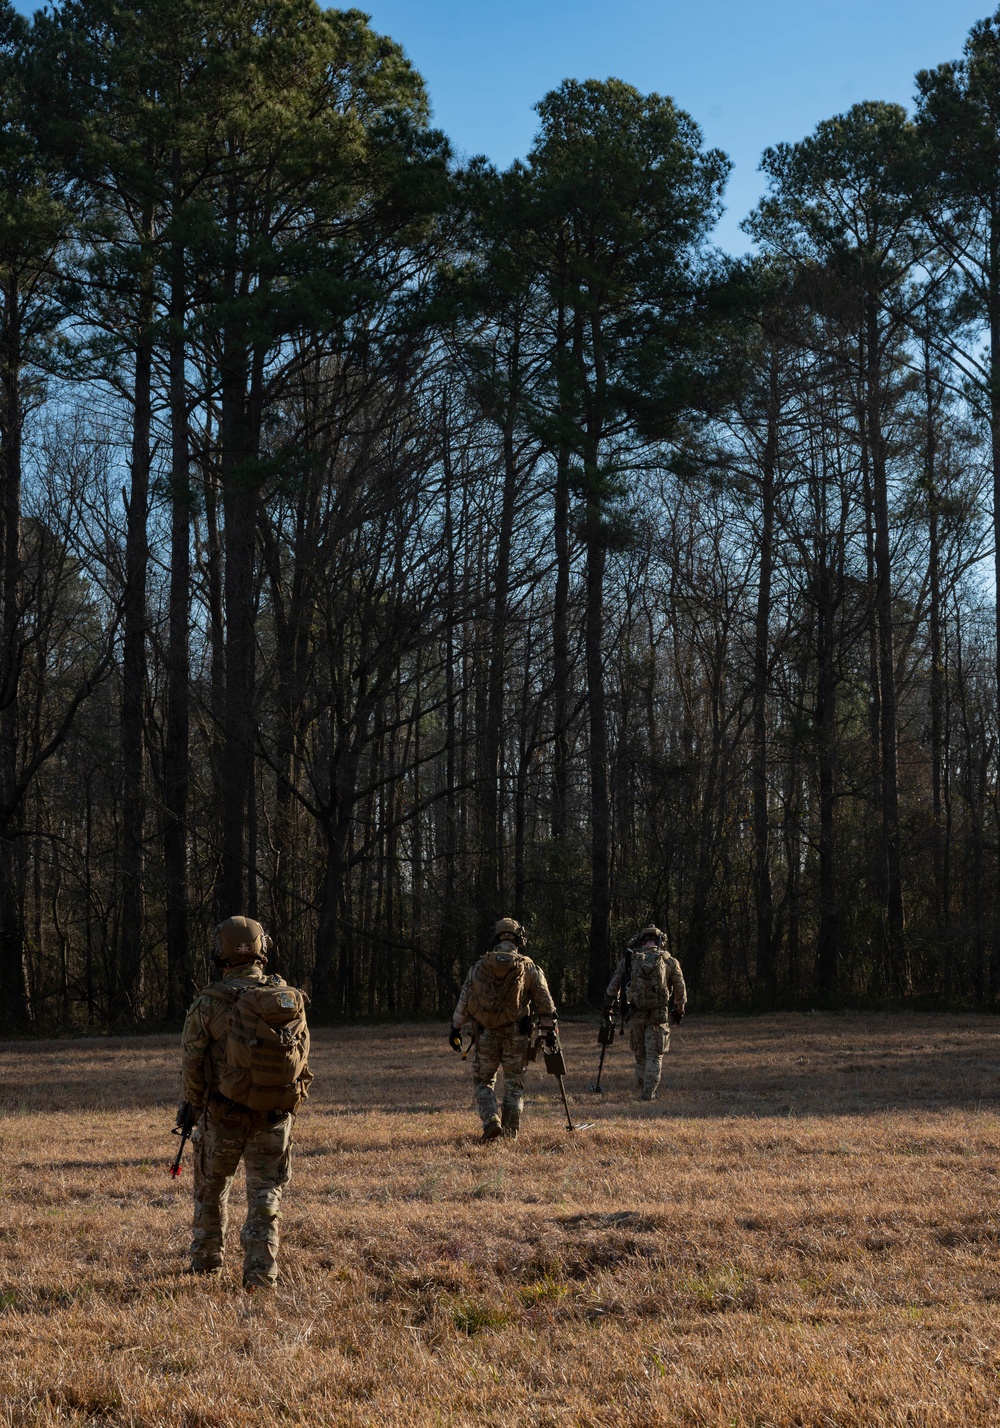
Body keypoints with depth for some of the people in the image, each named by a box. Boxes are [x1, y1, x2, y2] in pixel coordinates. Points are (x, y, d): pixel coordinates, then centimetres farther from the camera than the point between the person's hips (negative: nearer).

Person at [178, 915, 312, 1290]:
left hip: (224, 1114, -1)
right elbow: (303, 1059, 5)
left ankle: (206, 1263, 33)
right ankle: (261, 1274, 0)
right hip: (276, 1117, 1)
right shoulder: (291, 1000, -2)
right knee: (266, 1196, 8)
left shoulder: (210, 1002, -13)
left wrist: (191, 1106, 10)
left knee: (212, 1189, 20)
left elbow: (193, 1060, -7)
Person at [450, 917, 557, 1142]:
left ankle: (491, 1121, -8)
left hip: (486, 1034, 0)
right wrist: (549, 1031, 8)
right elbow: (545, 1004, 1)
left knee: (483, 1081, 12)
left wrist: (456, 1029, 8)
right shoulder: (529, 968, 0)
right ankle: (511, 1133, 8)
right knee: (514, 1084, 10)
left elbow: (464, 1001, 2)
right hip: (516, 1035, 0)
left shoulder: (479, 967, 1)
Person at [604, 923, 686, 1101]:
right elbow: (680, 991, 7)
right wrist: (680, 1010, 23)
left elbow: (613, 986, 3)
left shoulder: (629, 959, 0)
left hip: (636, 1014, 1)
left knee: (640, 1055, 16)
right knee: (654, 1056, 5)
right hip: (658, 1015, -1)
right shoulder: (670, 961, -1)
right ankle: (648, 1094, -2)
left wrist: (608, 1007, 15)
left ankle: (642, 1091, 21)